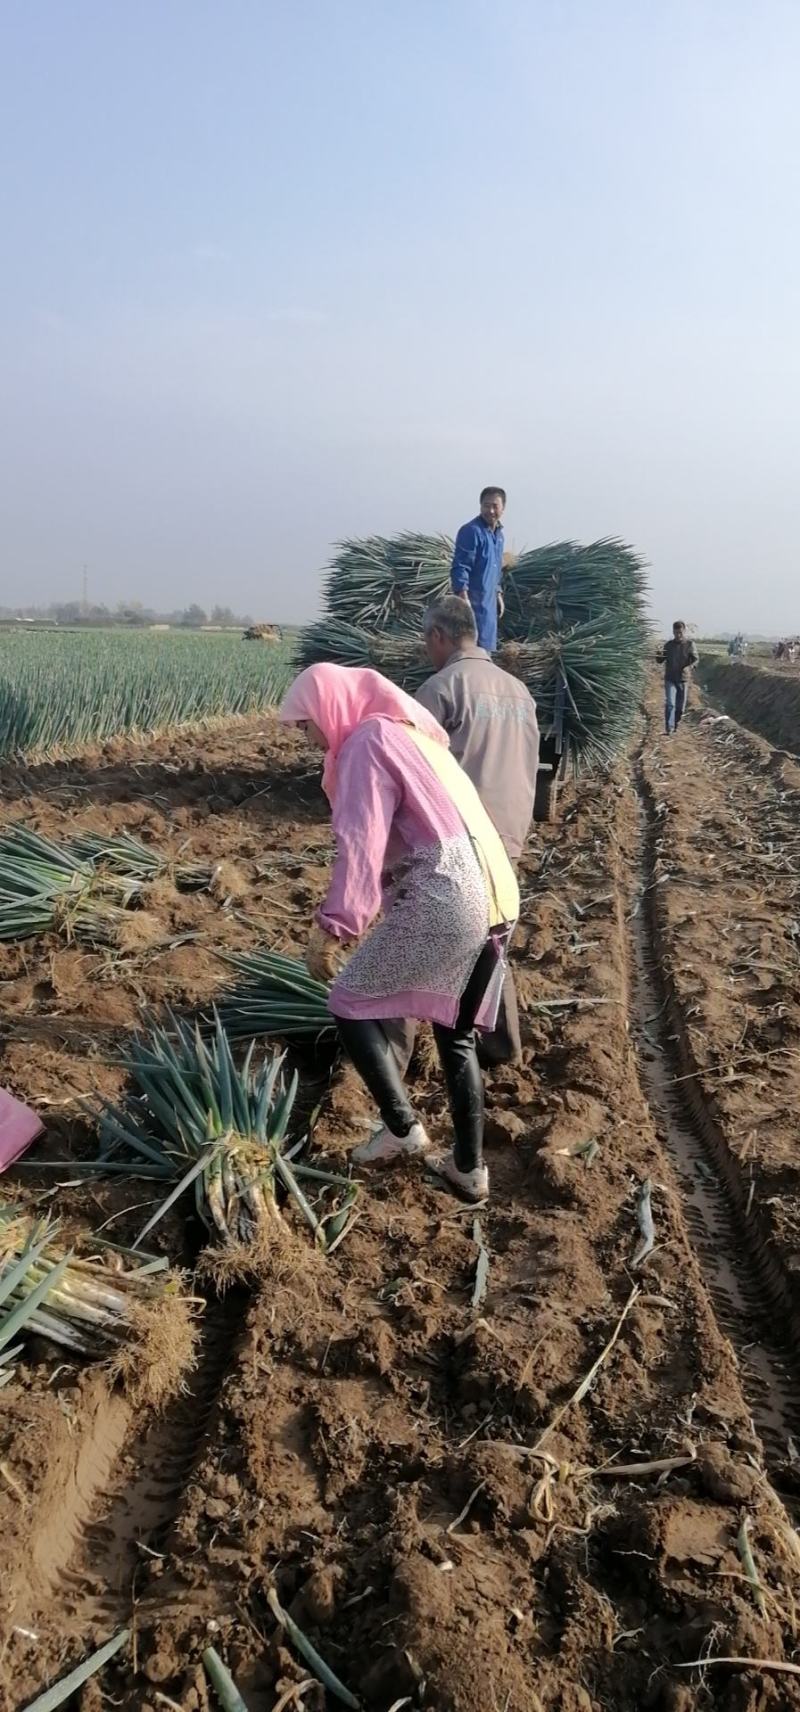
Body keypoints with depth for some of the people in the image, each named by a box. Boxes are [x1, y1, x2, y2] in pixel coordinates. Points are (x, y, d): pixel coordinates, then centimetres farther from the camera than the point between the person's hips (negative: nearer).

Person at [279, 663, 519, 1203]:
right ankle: (470, 1168, 26)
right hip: (493, 901, 9)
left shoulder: (367, 741, -4)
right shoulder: (411, 731, 23)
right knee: (458, 1033, 20)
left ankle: (402, 1126, 9)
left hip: (442, 904, -9)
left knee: (351, 1002, 9)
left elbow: (361, 847, -15)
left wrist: (331, 929, -15)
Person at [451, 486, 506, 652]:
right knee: (480, 647, -9)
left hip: (489, 599, 9)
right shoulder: (471, 531, -15)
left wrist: (498, 594, 23)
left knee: (487, 646, 13)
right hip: (474, 599, -9)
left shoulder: (499, 534, 12)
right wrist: (463, 597, -26)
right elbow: (460, 567, -19)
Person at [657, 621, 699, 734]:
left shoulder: (689, 644, 1)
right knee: (670, 703, -15)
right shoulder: (669, 644, 5)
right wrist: (659, 655, -15)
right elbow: (661, 661, 9)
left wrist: (690, 666, -28)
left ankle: (676, 724, 30)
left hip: (683, 679, 0)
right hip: (670, 679, 0)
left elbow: (695, 658, -6)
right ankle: (669, 729, -20)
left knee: (680, 706, 9)